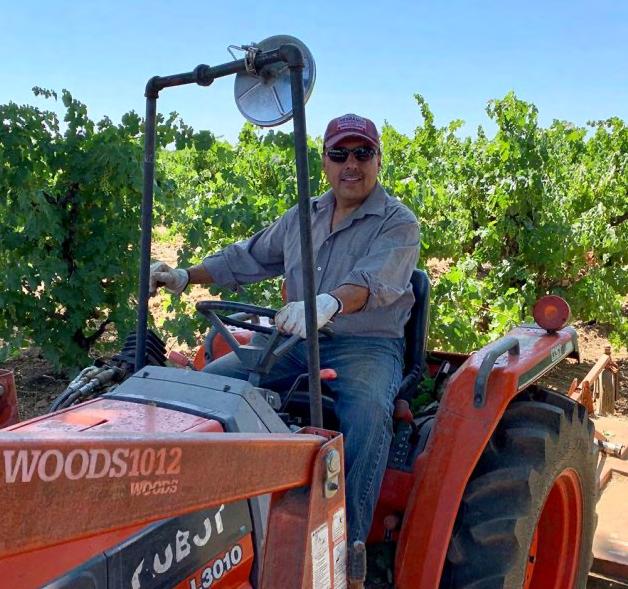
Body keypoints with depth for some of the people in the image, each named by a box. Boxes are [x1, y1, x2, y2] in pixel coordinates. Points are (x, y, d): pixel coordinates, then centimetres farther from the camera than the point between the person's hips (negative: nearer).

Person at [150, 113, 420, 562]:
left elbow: (374, 281, -25)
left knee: (367, 413, -37)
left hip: (367, 345, -5)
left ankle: (346, 544, -28)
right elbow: (248, 258, 22)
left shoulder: (399, 224, -5)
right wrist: (186, 277, 9)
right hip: (297, 342, 6)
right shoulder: (303, 218, 16)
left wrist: (328, 303, -46)